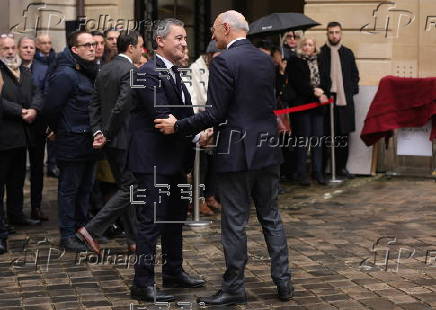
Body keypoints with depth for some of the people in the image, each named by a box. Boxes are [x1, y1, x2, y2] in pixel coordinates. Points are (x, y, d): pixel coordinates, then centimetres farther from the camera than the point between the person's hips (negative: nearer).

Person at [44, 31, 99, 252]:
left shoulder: (89, 73, 13)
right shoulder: (65, 75, -16)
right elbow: (51, 108, -17)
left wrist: (96, 132, 10)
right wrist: (60, 131, -3)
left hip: (88, 141, 8)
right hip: (72, 144, -8)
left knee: (85, 187, 16)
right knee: (69, 189, 1)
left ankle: (83, 227, 28)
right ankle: (67, 235, 9)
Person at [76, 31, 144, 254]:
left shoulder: (104, 70, 12)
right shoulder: (130, 71, -15)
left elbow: (95, 105, 9)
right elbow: (122, 106, -23)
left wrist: (98, 131, 2)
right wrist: (107, 133, -13)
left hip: (111, 141, 9)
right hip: (125, 140, -9)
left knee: (125, 188, 15)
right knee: (129, 188, -2)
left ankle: (134, 240, 21)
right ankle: (92, 230, -6)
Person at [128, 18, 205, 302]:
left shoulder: (174, 73, 14)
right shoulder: (149, 74, -16)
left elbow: (184, 114, 13)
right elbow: (162, 118, -23)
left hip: (175, 161, 10)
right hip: (154, 160, -10)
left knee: (176, 218, 19)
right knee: (152, 221, -5)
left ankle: (174, 272, 32)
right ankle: (143, 283, 3)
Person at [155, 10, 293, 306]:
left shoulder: (224, 62, -14)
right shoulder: (266, 60, 10)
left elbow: (216, 113, -17)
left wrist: (178, 126, -6)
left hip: (237, 153, -7)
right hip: (268, 150, 7)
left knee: (235, 223, 2)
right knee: (271, 217, 15)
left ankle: (234, 288, 12)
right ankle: (283, 282, 19)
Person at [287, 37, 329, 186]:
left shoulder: (319, 61, 14)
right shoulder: (295, 62, 1)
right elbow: (296, 83, -8)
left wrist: (322, 93, -7)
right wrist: (313, 91, -13)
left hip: (318, 105, 4)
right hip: (302, 104, -4)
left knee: (318, 139, 2)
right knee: (303, 139, -3)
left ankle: (318, 172, 8)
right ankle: (302, 173, 3)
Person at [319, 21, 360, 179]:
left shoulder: (348, 54, 13)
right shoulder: (320, 53, -1)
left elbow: (355, 75, 16)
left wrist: (352, 90, 3)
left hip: (345, 101, 4)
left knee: (344, 136, 7)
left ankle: (341, 167, 17)